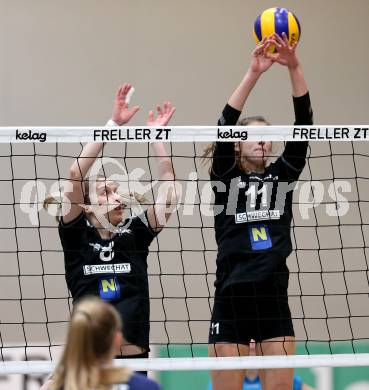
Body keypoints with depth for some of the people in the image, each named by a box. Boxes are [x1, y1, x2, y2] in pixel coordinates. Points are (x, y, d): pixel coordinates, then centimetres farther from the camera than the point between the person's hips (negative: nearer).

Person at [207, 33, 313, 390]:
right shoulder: (225, 177, 4)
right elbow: (224, 126, -11)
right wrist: (253, 73, -21)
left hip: (274, 299, 3)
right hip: (232, 300, -3)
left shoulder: (281, 175, 12)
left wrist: (294, 68, -12)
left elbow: (303, 124, 1)